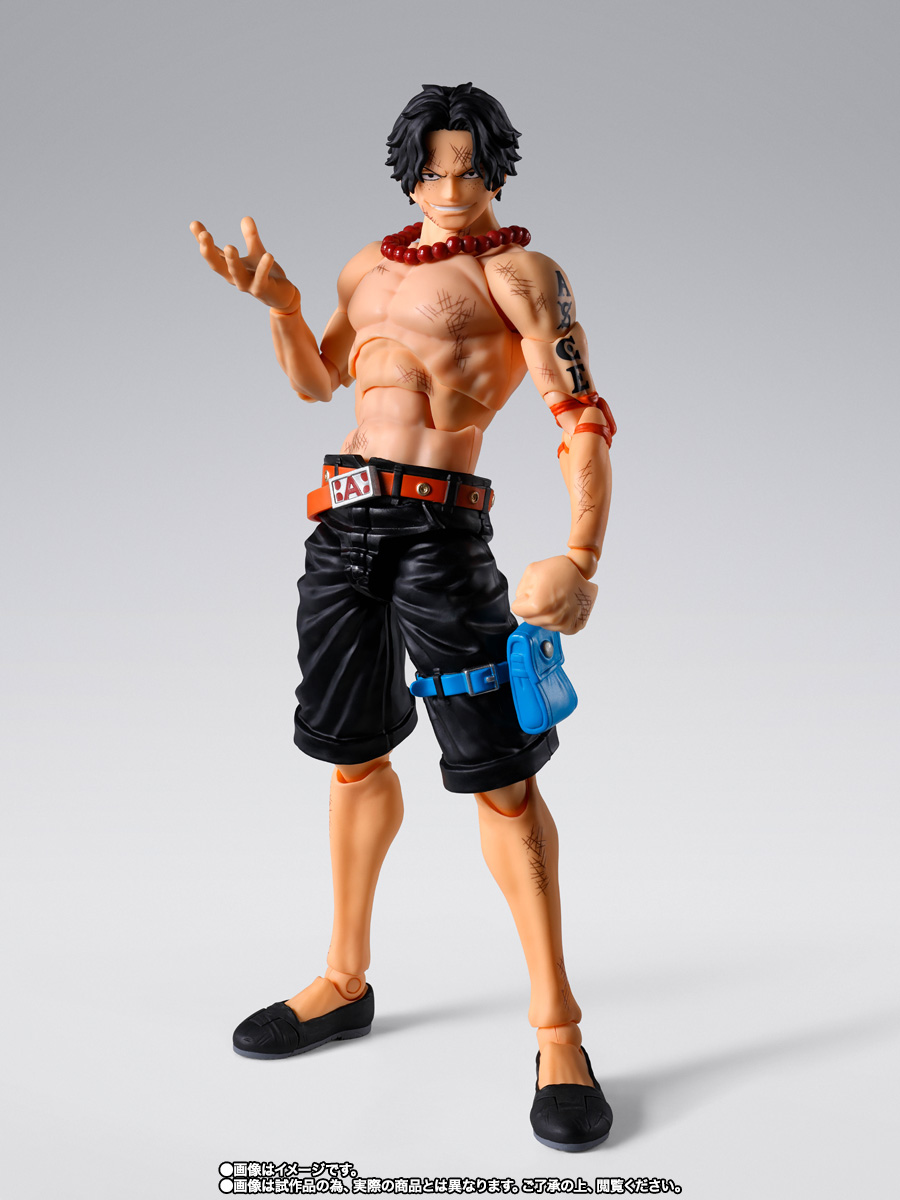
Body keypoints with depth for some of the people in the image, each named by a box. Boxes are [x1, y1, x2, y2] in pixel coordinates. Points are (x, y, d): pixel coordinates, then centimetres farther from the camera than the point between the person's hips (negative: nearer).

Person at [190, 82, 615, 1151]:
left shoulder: (519, 270, -1)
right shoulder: (369, 266, 18)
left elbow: (584, 416, -12)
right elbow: (315, 383, 28)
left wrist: (581, 558, -28)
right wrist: (276, 300, 9)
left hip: (441, 524, -6)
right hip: (343, 519, 6)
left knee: (499, 774, -7)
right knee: (354, 754, 13)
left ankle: (557, 1031, 4)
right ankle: (344, 982, 29)